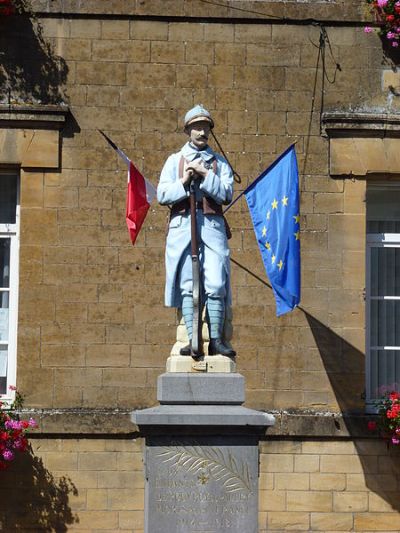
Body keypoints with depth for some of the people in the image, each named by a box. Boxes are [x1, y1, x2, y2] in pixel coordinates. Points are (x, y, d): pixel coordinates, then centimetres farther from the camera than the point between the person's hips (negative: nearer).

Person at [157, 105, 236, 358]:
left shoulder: (219, 162, 16)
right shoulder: (175, 160, 16)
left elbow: (227, 194, 2)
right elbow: (163, 195, 7)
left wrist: (204, 174, -8)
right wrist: (184, 181, -8)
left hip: (212, 225, 0)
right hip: (183, 225, 0)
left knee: (216, 284, -10)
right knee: (187, 285, -6)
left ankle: (216, 339, -8)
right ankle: (192, 340, -9)